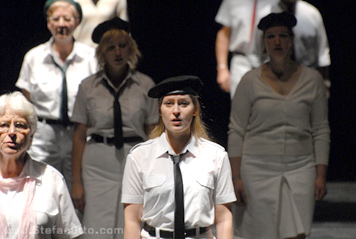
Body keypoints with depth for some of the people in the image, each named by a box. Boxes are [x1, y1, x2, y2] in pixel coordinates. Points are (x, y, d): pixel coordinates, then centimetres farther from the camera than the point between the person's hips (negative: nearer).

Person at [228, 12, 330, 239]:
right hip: (258, 168, -1)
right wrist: (236, 177, -3)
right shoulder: (251, 81, 3)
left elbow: (321, 131, 8)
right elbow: (236, 132, 3)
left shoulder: (312, 79, 6)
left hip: (299, 169, 1)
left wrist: (321, 175, 2)